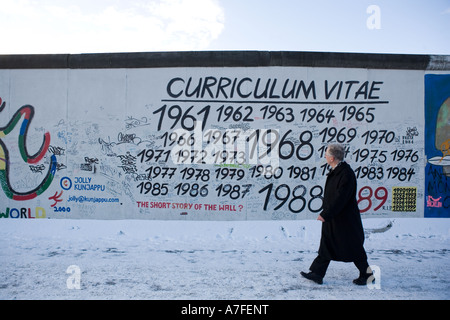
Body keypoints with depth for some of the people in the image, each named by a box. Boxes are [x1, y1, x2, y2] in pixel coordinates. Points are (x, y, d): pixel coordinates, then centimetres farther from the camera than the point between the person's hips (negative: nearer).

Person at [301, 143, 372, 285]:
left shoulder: (346, 174, -24)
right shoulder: (335, 171, 7)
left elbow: (340, 199, -27)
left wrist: (325, 214, -25)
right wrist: (326, 213, 21)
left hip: (345, 220, -9)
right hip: (332, 217, 10)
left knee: (353, 248, 7)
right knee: (326, 246, 11)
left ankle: (366, 273, 27)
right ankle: (317, 273, 18)